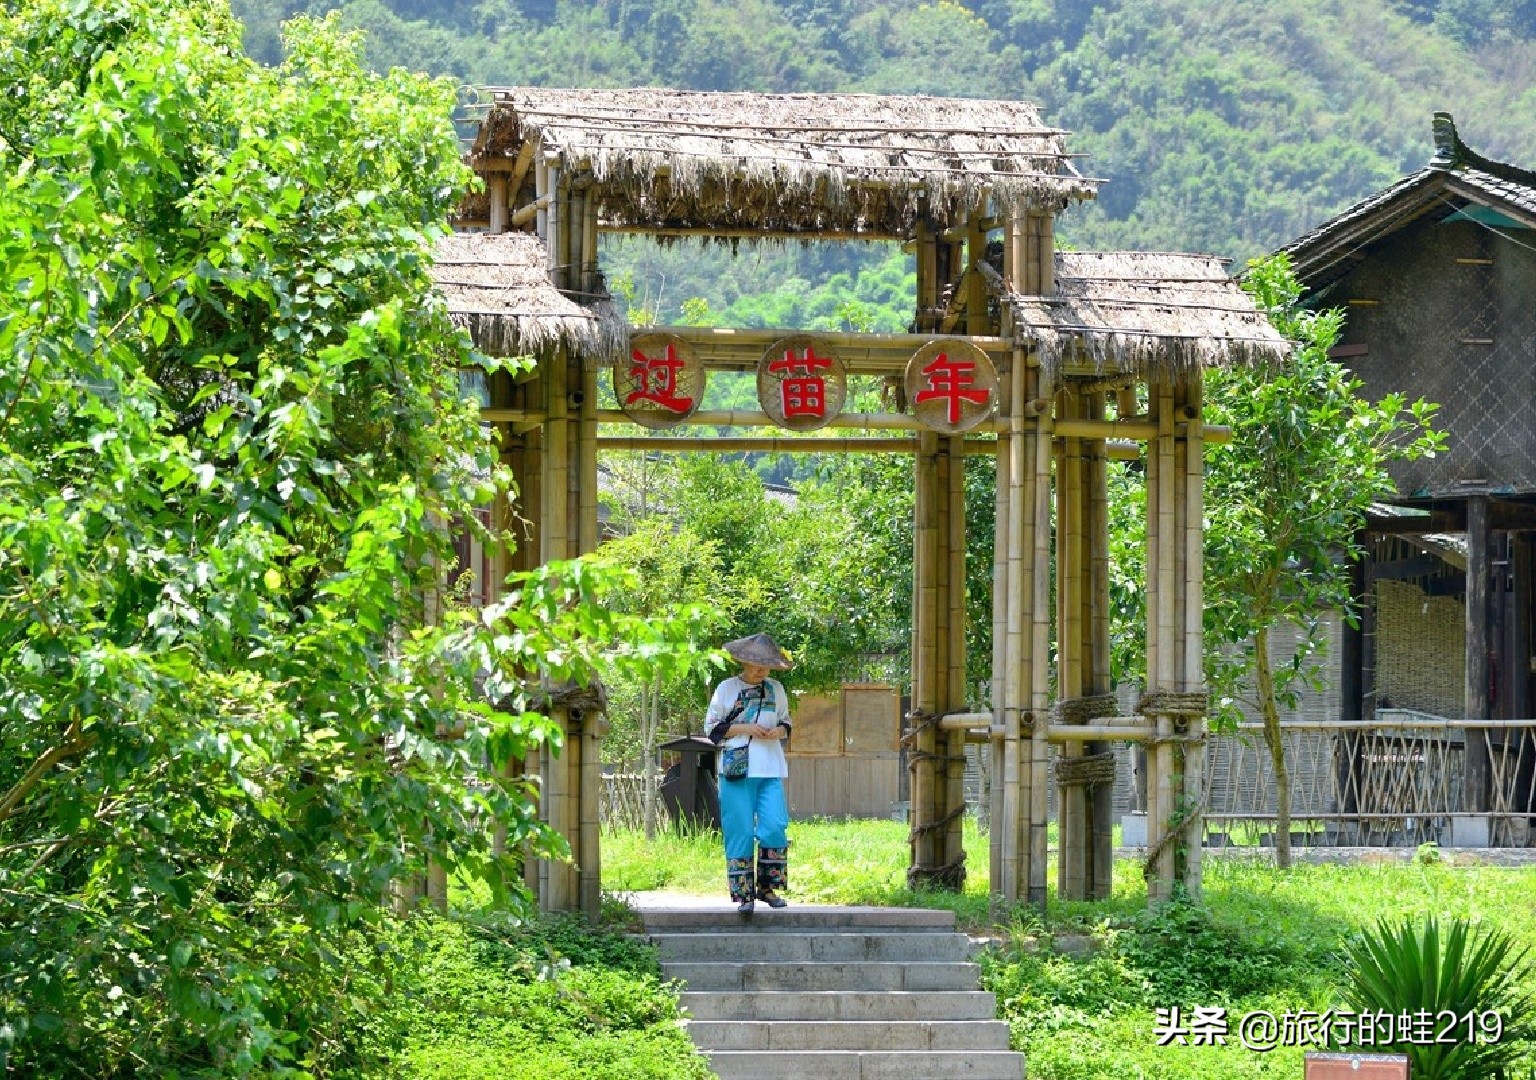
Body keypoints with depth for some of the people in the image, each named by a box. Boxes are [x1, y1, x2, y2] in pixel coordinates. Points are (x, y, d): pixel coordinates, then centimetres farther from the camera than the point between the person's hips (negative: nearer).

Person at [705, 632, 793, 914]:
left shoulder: (776, 690, 13)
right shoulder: (727, 689, 2)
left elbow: (786, 722, 22)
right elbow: (712, 727, 2)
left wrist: (779, 732, -2)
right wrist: (745, 728, -10)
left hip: (770, 771, 3)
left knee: (775, 828, -8)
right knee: (740, 832, -4)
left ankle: (768, 888, 5)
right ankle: (743, 893, 2)